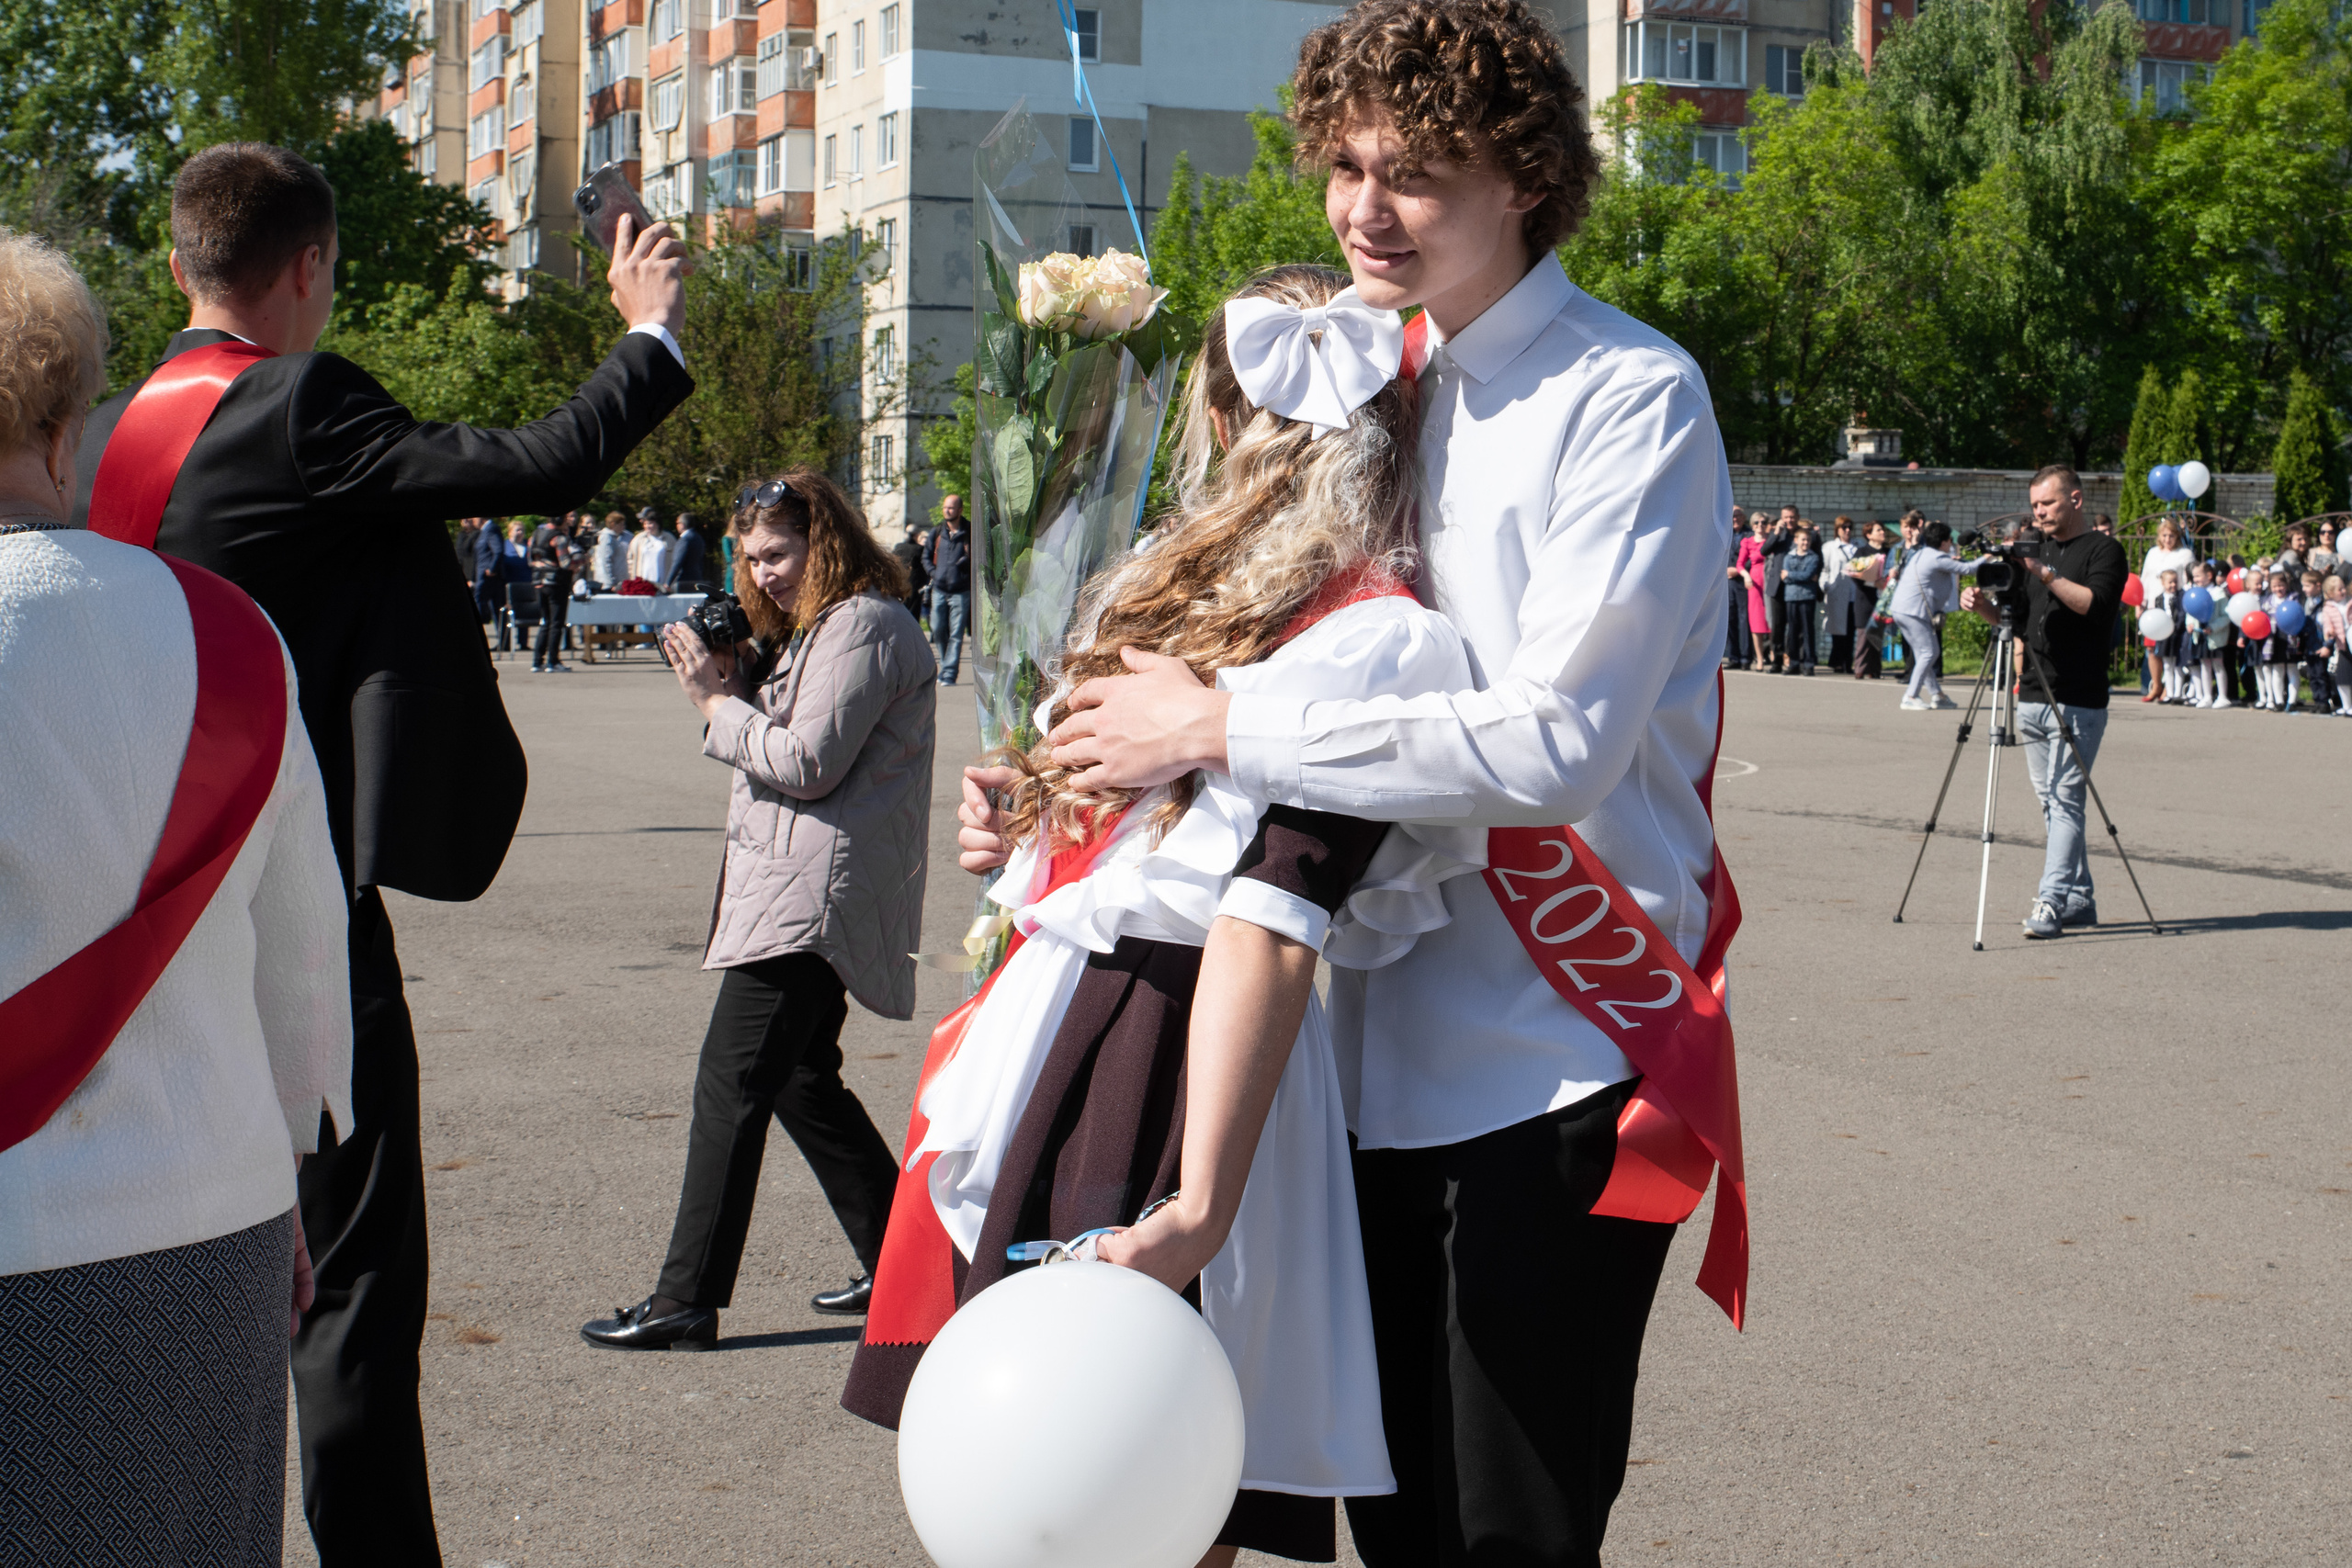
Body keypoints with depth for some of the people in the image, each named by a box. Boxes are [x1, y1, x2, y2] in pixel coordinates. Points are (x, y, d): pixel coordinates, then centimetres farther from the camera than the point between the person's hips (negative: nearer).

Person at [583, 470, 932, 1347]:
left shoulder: (863, 627, -11)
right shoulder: (811, 631, 21)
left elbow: (807, 763, -19)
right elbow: (772, 741, 18)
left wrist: (718, 703, -10)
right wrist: (734, 677, 4)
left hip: (815, 893, -11)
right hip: (794, 889, 11)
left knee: (731, 1085, -11)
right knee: (802, 1081, 16)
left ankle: (686, 1302, -8)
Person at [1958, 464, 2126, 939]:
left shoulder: (2102, 549, -3)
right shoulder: (2037, 552, 19)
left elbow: (2098, 604, -19)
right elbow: (2011, 616, 20)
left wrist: (2046, 575, -24)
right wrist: (1983, 604, 0)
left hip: (2078, 703, -7)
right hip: (2032, 699, 7)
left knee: (2065, 800, -11)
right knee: (2051, 803, 8)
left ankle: (2052, 901, -14)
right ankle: (2079, 899, 15)